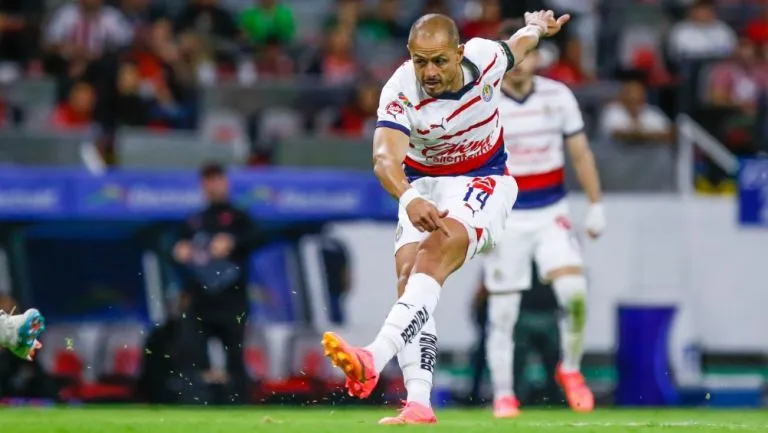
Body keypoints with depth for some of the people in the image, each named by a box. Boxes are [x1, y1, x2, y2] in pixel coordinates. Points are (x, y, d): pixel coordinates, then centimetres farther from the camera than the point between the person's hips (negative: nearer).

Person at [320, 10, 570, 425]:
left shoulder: (486, 57, -16)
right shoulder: (401, 92, -23)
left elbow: (518, 43, 10)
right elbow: (385, 158, -37)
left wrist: (536, 28, 35)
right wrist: (409, 199, -59)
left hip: (484, 182, -2)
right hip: (424, 185, 2)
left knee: (436, 253, -28)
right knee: (409, 277, -16)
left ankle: (373, 359, -46)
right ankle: (418, 405, -17)